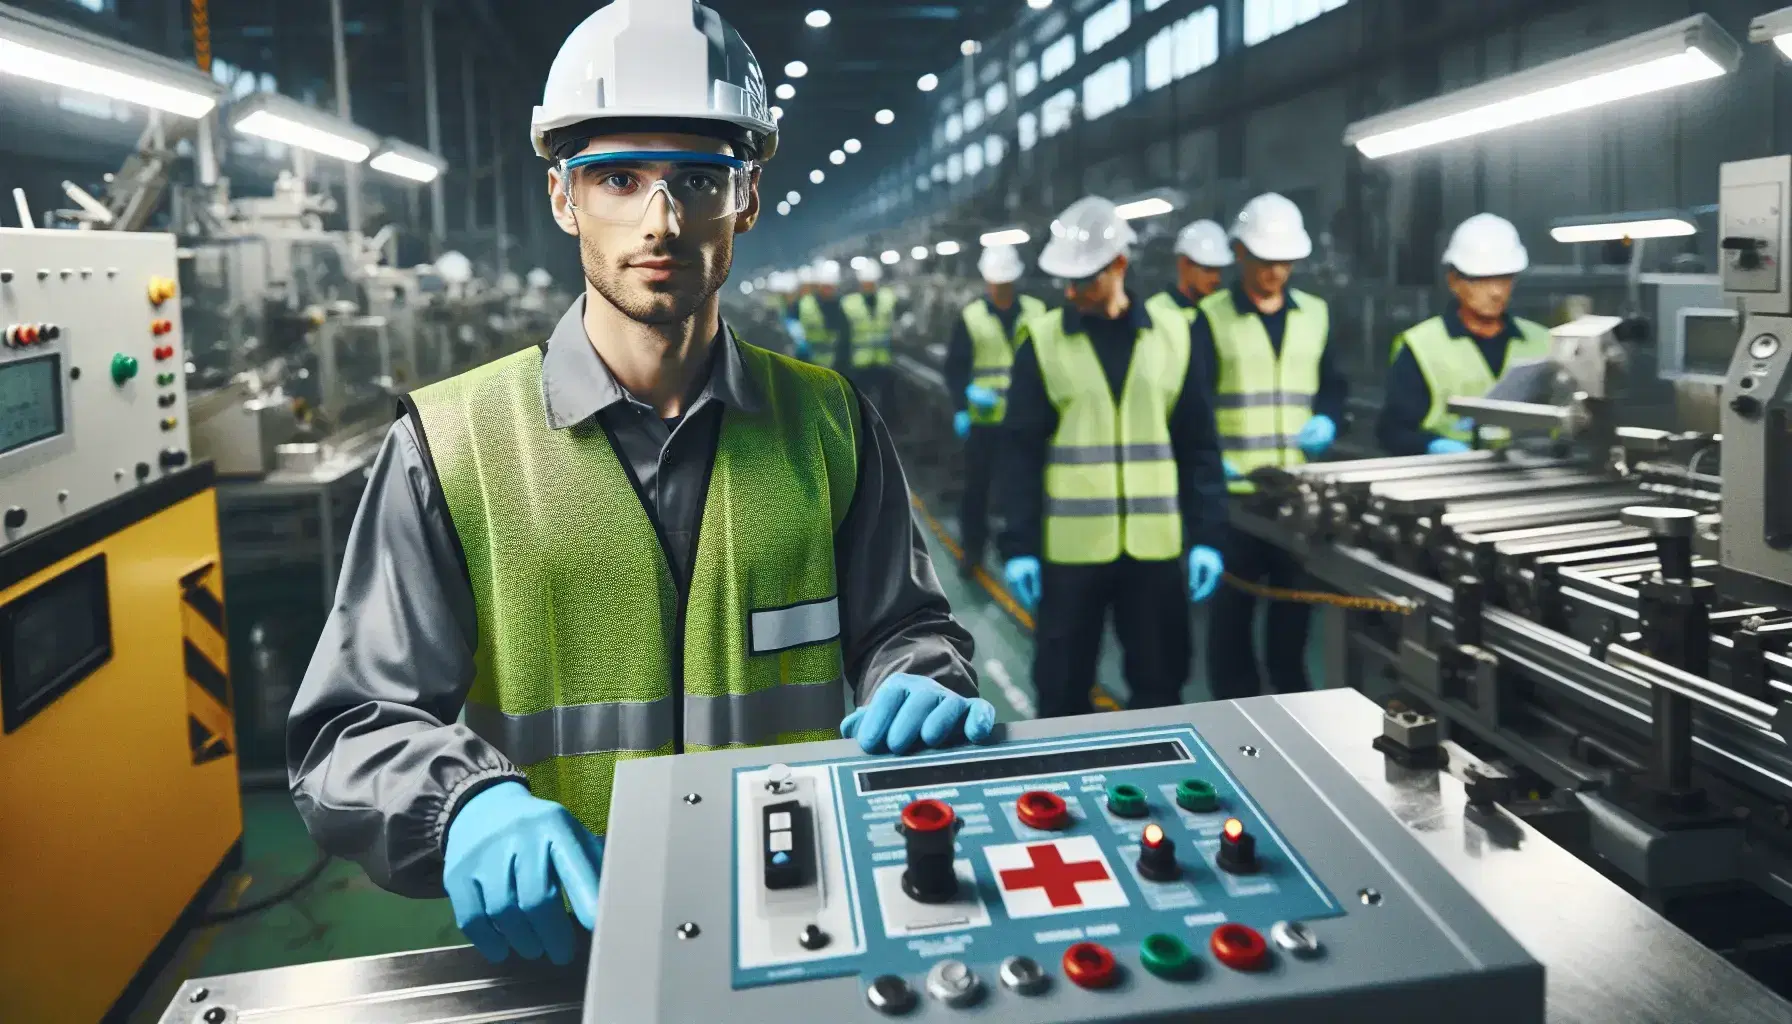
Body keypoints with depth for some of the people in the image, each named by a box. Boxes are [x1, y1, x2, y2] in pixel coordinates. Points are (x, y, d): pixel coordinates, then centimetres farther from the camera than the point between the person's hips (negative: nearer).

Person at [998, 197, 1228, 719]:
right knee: (1063, 686, 9)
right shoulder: (1042, 341, -1)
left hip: (1155, 547, 2)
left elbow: (1199, 447, 5)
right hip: (1071, 547, -1)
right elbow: (1022, 453, -1)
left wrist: (1206, 536, 0)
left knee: (1160, 684, 12)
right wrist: (1019, 546, -5)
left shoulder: (1172, 336, 3)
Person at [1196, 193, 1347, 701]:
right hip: (1233, 489, -4)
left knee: (1295, 598, 12)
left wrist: (1326, 420, -1)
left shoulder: (1314, 314, 11)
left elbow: (1334, 386, 20)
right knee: (1233, 604, 3)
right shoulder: (1210, 317, -3)